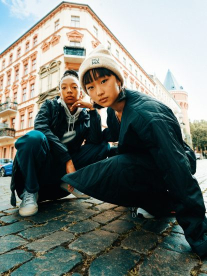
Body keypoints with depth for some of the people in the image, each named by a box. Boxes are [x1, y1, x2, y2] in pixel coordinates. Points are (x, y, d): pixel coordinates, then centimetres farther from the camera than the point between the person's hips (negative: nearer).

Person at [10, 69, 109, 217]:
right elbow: (41, 128, -20)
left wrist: (92, 109, -13)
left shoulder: (85, 115, 7)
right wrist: (67, 160, -27)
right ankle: (30, 192, -11)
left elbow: (95, 140, -11)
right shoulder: (50, 105, 2)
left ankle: (68, 183, -5)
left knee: (103, 146, -11)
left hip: (63, 171, 3)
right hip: (41, 166, -2)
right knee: (34, 137, -33)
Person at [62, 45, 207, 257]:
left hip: (171, 167, -8)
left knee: (112, 171, -31)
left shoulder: (144, 113, -31)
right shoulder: (114, 108, -6)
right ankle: (158, 201, 11)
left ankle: (162, 203, 0)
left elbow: (178, 169, -32)